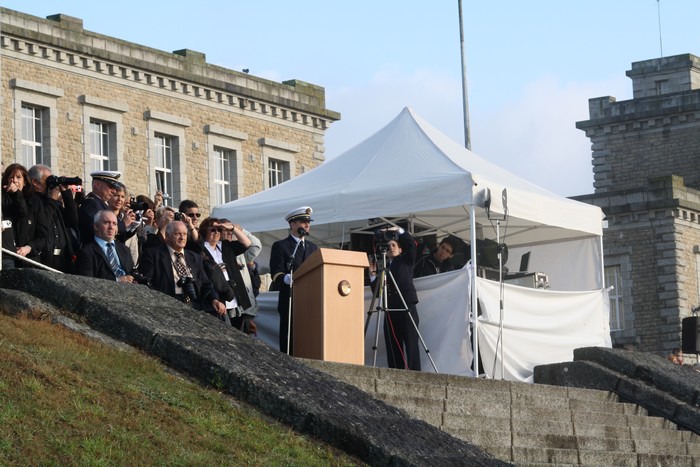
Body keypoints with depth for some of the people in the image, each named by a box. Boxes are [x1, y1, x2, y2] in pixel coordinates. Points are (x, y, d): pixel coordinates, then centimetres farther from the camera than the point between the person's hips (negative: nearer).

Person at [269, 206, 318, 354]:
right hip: (290, 301, -5)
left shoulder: (313, 247, 23)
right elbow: (276, 274, -7)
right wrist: (288, 278, -26)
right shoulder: (280, 246, 4)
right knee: (289, 342, -8)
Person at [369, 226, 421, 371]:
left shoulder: (405, 261, 12)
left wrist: (399, 230, -4)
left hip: (406, 308, -4)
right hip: (390, 310, 4)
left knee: (411, 343, -11)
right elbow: (377, 291, 12)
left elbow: (412, 244, -3)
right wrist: (373, 274, 1)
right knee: (392, 347, -1)